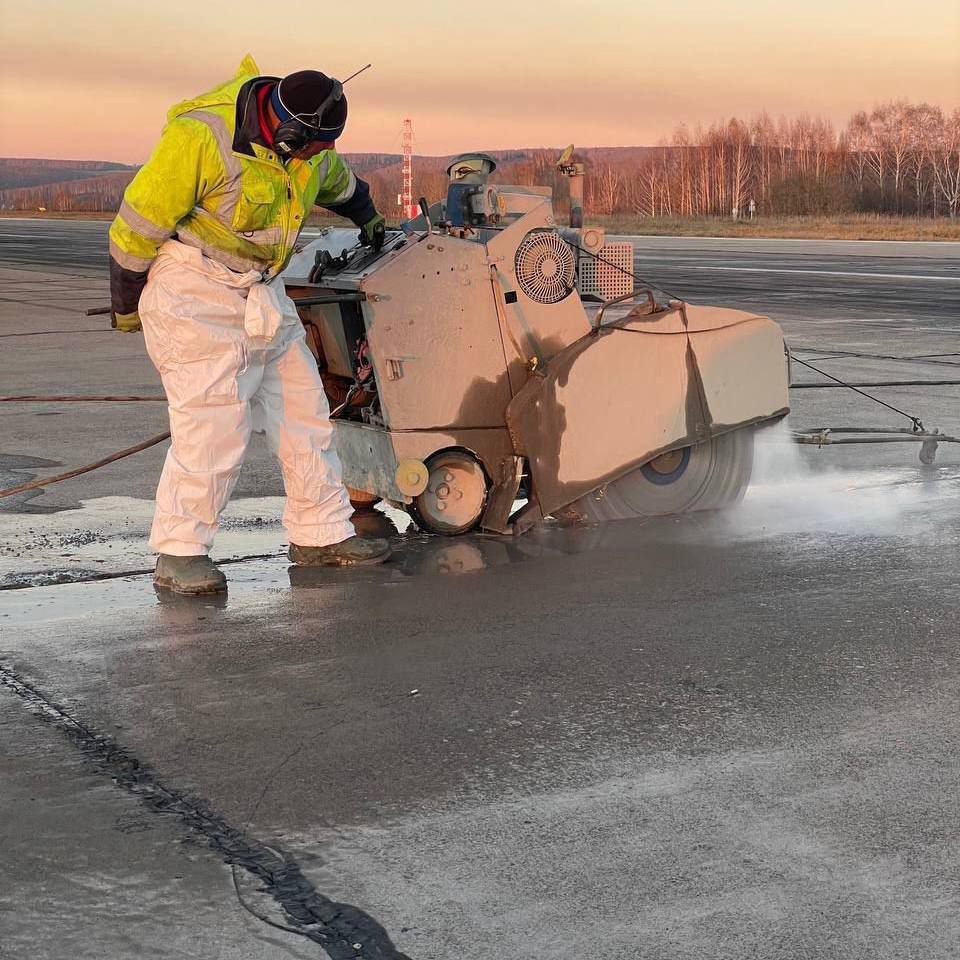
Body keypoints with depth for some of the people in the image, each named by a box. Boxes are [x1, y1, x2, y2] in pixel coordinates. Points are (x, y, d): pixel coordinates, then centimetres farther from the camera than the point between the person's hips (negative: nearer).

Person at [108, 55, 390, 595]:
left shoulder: (309, 148, 1)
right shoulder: (201, 137, -24)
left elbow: (338, 182, 27)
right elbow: (139, 224, -16)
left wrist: (368, 217, 45)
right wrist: (126, 303, -6)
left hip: (262, 292, 8)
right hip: (193, 290, -8)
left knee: (304, 409, 7)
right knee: (213, 421, -14)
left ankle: (321, 533, 18)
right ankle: (180, 554, -4)